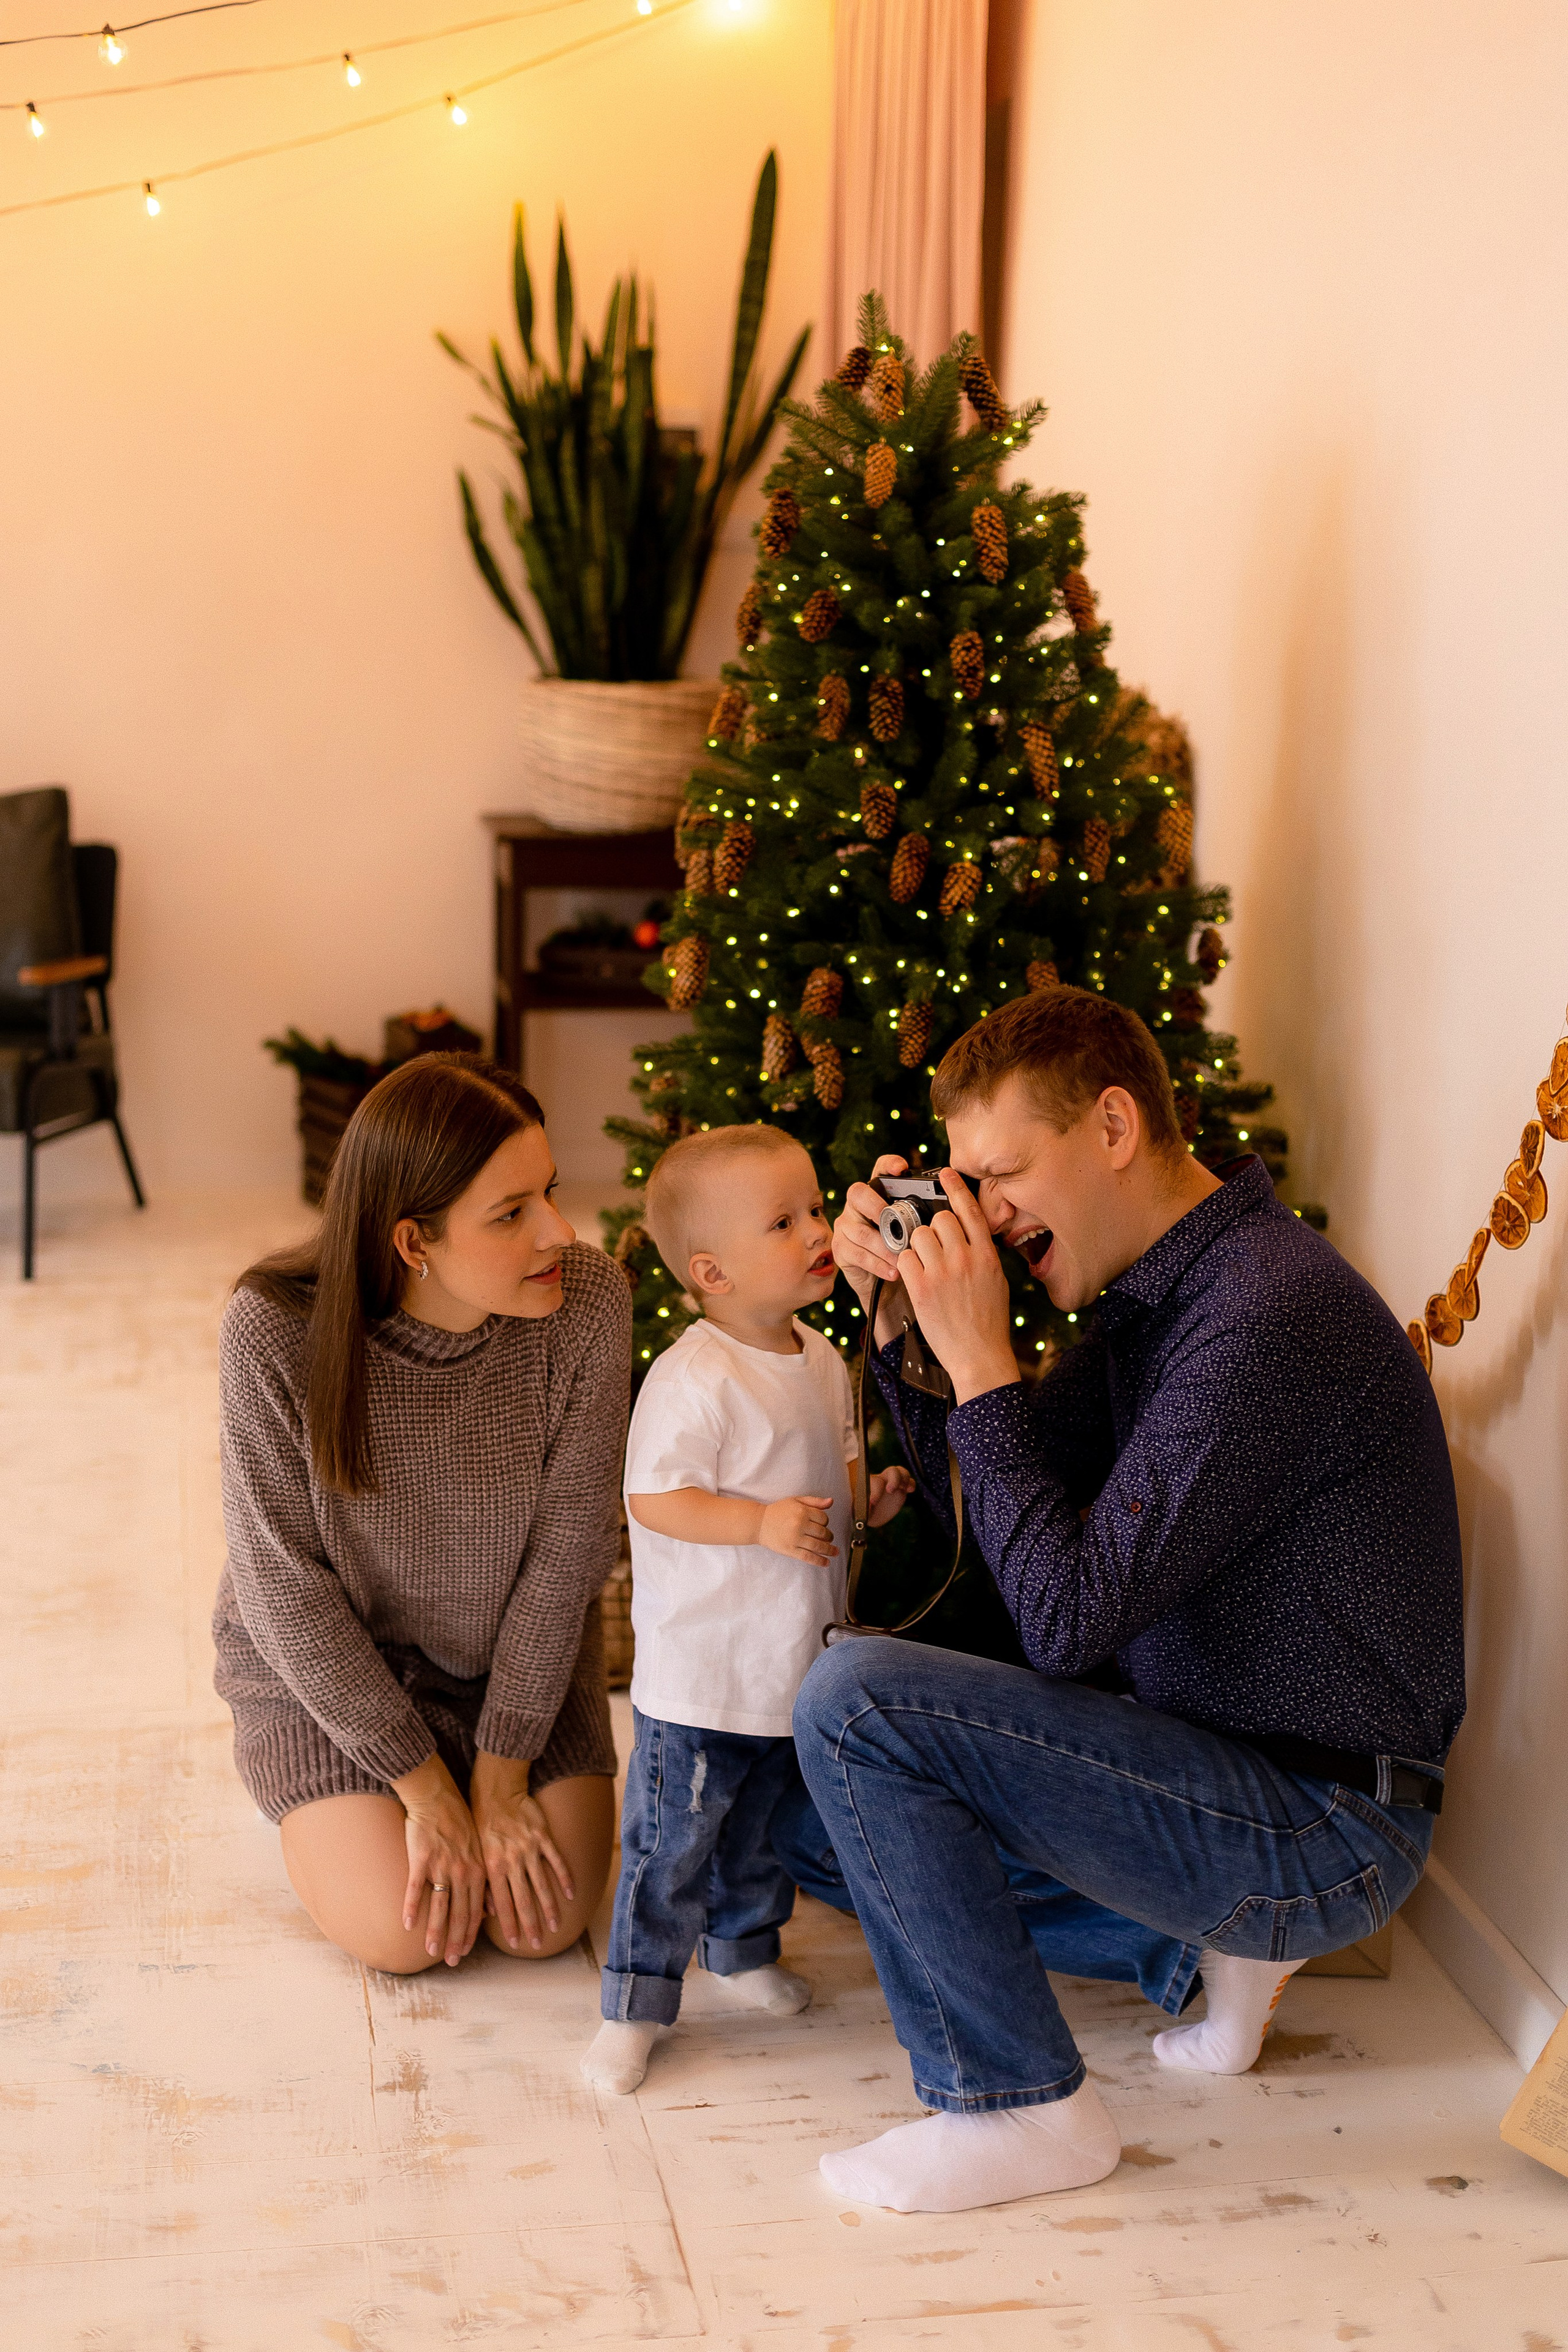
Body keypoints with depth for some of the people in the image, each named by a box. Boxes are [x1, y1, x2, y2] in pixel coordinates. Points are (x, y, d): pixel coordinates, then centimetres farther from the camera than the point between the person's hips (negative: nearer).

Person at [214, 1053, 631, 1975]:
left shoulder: (589, 1299, -24)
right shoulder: (276, 1332, -29)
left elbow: (566, 1545, -16)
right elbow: (286, 1585, -20)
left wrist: (501, 1775, -15)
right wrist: (428, 1789, -18)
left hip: (520, 1645, 2)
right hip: (325, 1654, -2)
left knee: (547, 1917, -9)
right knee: (403, 1933, -14)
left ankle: (482, 1759, 22)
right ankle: (324, 1803, 19)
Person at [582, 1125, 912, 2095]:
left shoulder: (824, 1361, 5)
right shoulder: (693, 1380, -22)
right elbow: (653, 1499, -23)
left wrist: (872, 1498, -1)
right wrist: (762, 1523, -31)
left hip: (799, 1655, 8)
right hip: (702, 1671, -8)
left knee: (767, 1823, 24)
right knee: (672, 1841, -1)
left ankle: (744, 1947, 44)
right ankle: (636, 2004, 12)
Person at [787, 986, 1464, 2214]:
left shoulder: (1266, 1313, -25)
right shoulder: (1154, 1293, 7)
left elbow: (1067, 1620, -26)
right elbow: (987, 1500, 13)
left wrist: (981, 1363, -20)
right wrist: (899, 1317, 0)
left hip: (1321, 1827, -10)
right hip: (1204, 1756, 10)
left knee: (853, 1701, -22)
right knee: (809, 1814, 14)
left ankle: (1025, 2109, -8)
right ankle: (1204, 1941, 12)